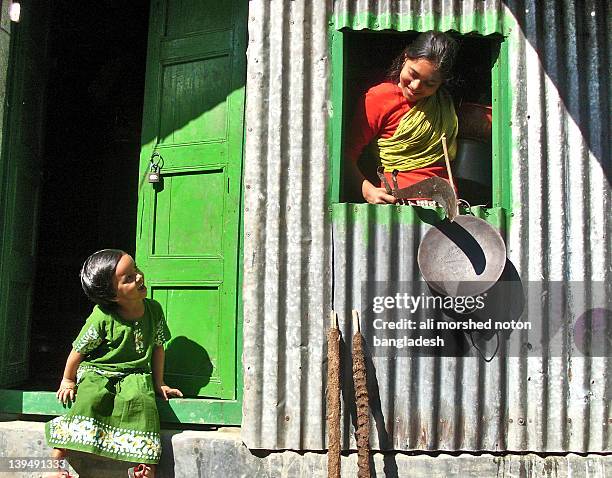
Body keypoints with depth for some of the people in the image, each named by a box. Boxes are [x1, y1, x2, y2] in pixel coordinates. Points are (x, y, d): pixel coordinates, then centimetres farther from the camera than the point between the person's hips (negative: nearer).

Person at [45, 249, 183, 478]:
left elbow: (158, 347, 10)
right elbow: (79, 350, -1)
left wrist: (158, 384, 12)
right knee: (90, 399, -31)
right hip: (97, 373, -2)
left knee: (139, 399, -29)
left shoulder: (154, 310, -1)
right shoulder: (102, 319, -14)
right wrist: (68, 381, 10)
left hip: (135, 374, 2)